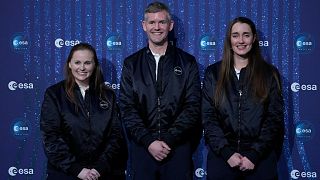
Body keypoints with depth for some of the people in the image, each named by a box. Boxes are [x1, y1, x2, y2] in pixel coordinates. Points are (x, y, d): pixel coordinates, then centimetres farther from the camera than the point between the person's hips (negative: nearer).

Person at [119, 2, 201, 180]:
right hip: (141, 146, 1)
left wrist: (168, 140, -11)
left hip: (178, 147, -1)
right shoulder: (131, 64, 8)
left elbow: (193, 107, -2)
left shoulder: (187, 63, 5)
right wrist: (149, 141, -10)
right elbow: (127, 108, 1)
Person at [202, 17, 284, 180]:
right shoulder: (213, 73, 5)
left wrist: (254, 155, -10)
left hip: (260, 156, 0)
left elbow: (274, 118, 0)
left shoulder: (269, 73, 4)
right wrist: (227, 152, -11)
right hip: (221, 155, 1)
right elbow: (208, 117, 0)